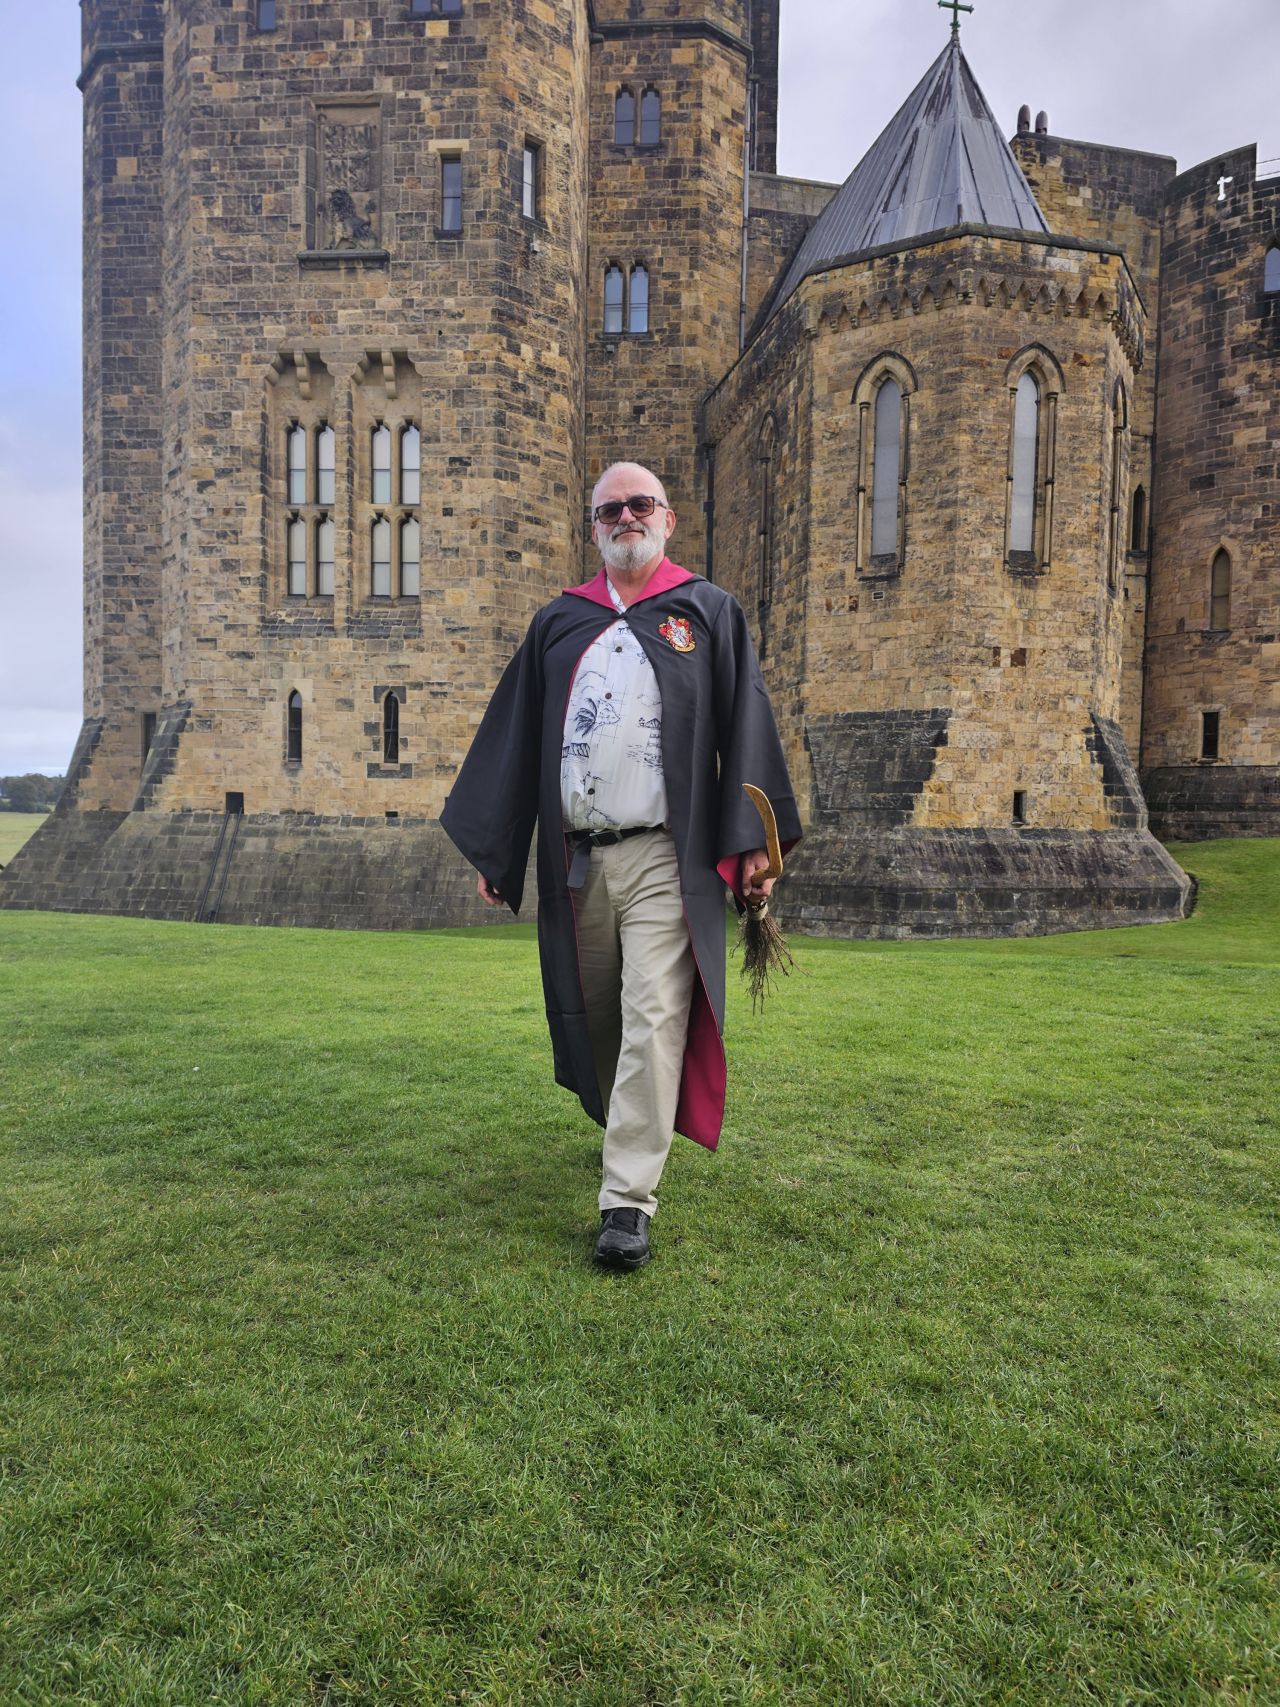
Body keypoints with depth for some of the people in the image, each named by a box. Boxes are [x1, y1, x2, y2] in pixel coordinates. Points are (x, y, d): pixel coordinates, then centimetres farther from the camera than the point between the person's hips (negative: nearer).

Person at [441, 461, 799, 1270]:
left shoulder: (708, 613, 8)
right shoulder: (559, 624, 15)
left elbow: (746, 728, 3)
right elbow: (515, 735, 15)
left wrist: (752, 841, -5)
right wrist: (491, 848, 11)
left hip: (664, 859, -3)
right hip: (578, 860, 4)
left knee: (652, 1021, -9)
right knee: (593, 1015, 14)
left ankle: (629, 1199, -4)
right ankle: (633, 1129, 39)